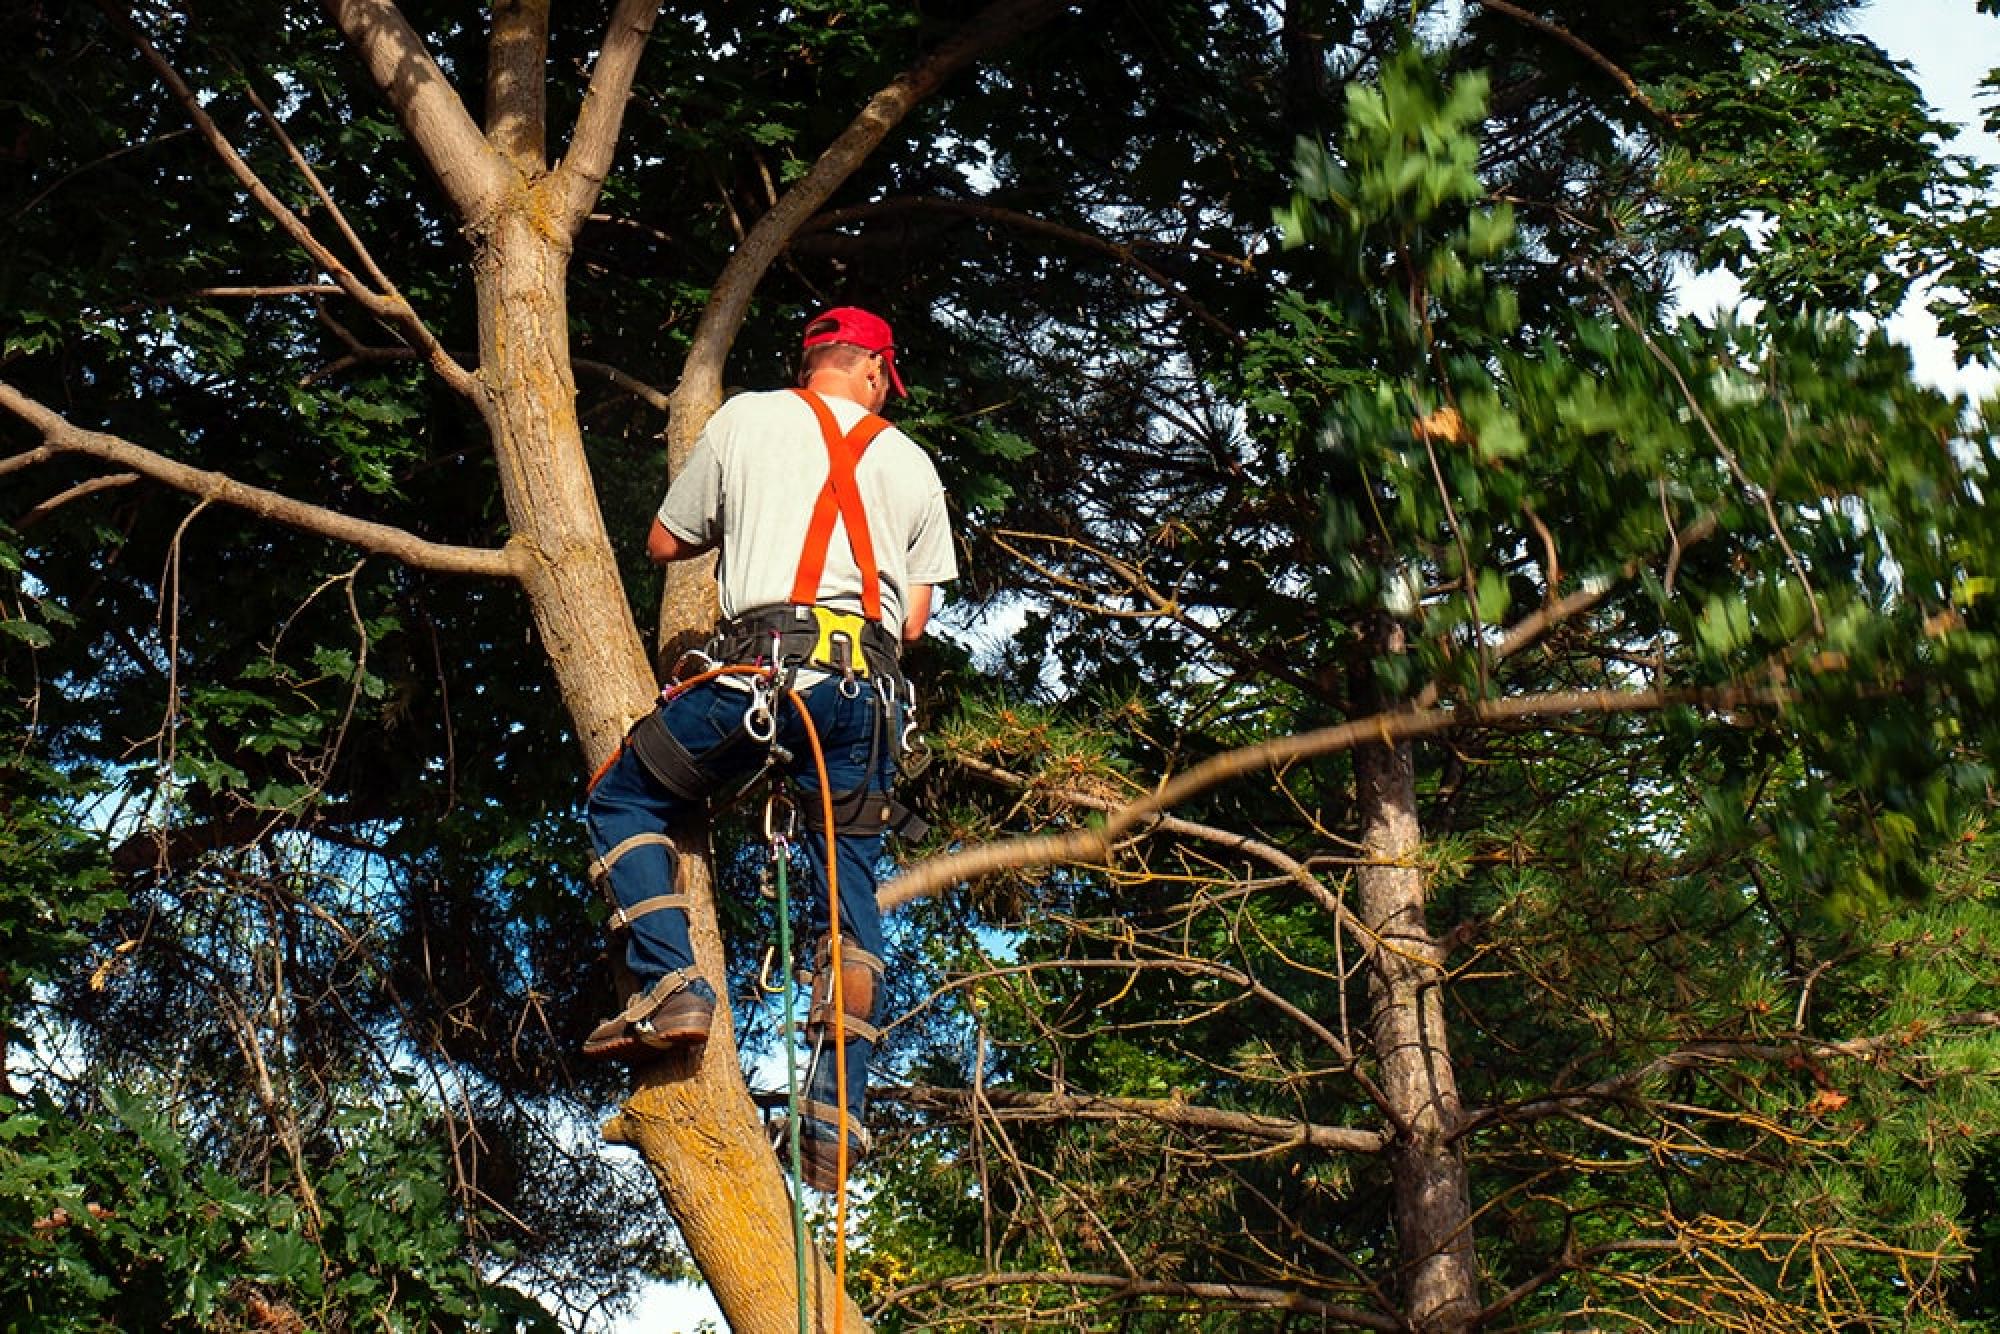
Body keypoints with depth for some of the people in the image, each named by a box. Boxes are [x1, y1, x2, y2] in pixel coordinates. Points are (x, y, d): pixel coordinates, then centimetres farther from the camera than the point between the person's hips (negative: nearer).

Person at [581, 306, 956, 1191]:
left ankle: (667, 986, -3)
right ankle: (833, 1119, 1)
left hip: (762, 662, -3)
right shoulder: (912, 464, 20)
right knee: (849, 895, 8)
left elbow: (663, 545, 22)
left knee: (623, 801, 16)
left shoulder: (746, 419, 14)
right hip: (868, 685, 3)